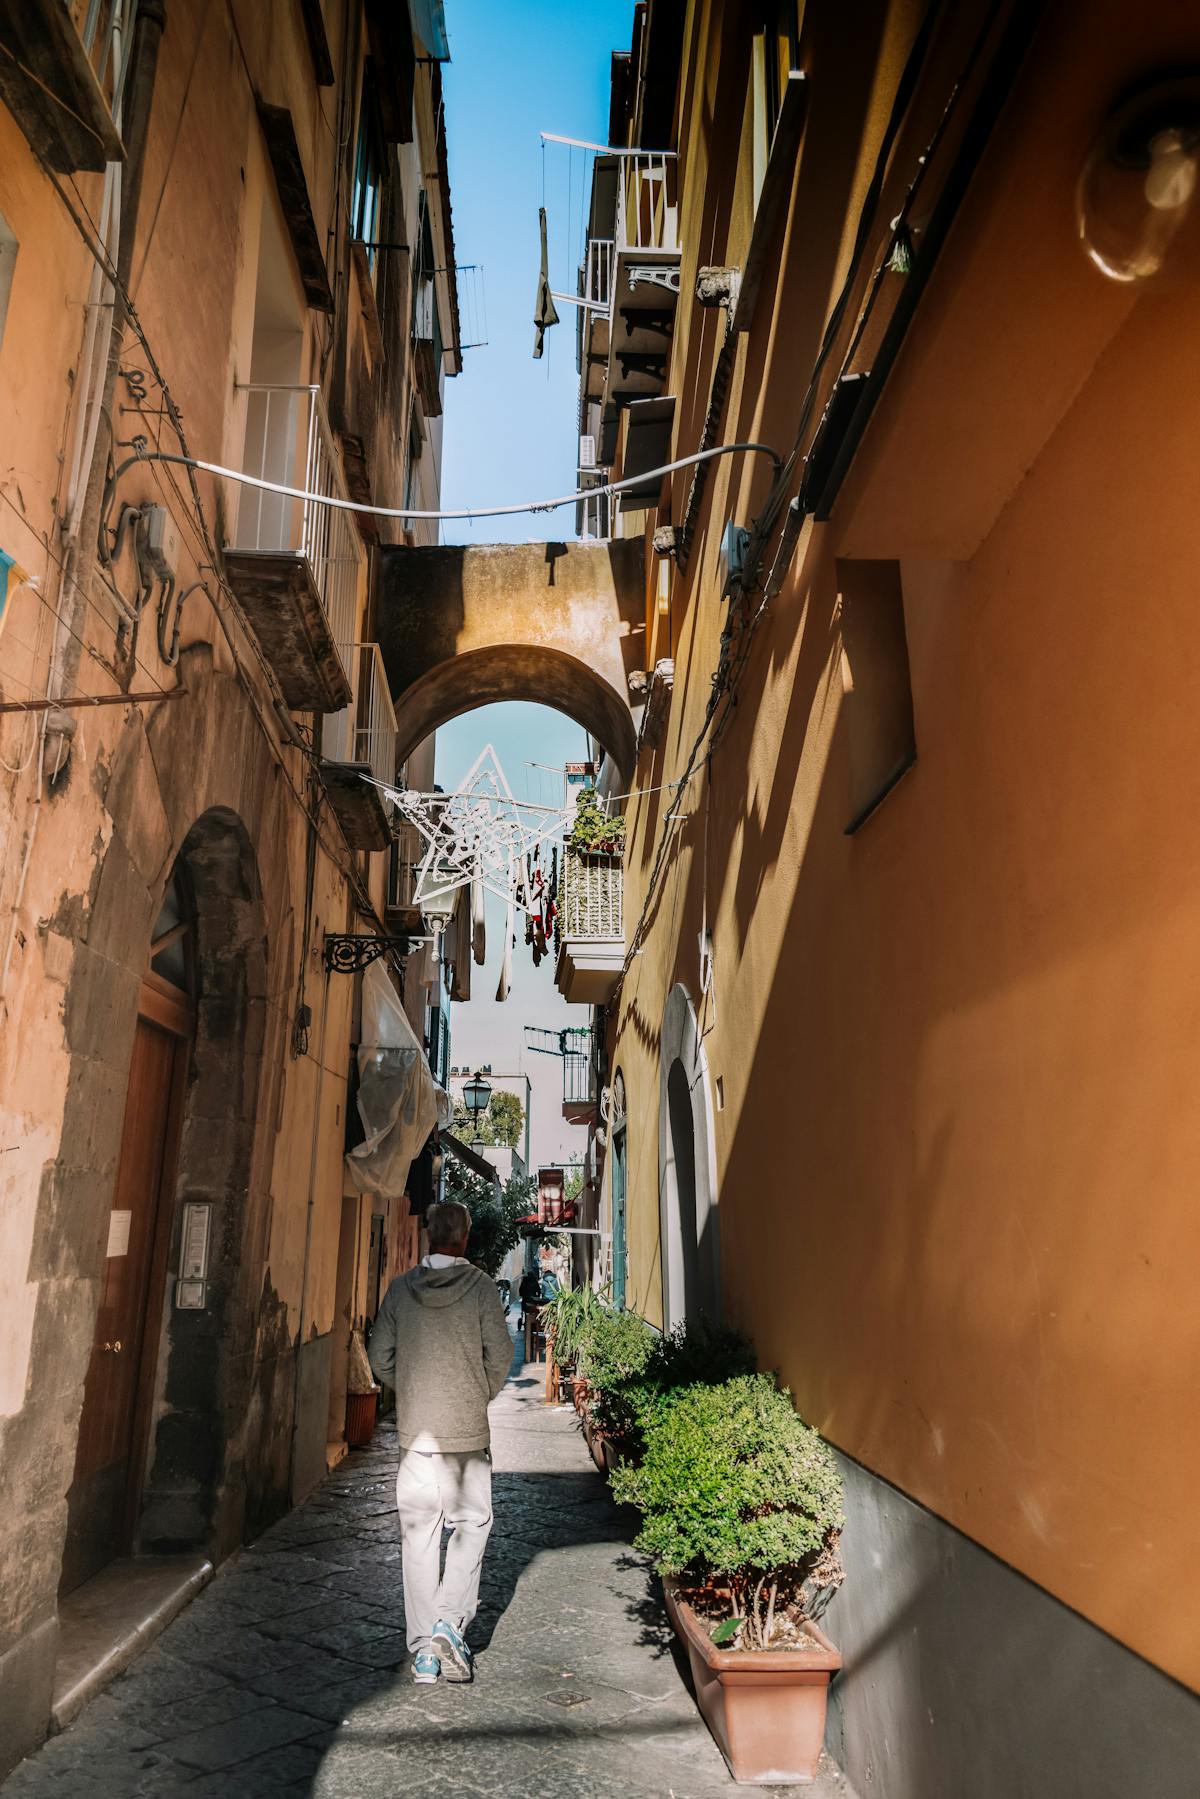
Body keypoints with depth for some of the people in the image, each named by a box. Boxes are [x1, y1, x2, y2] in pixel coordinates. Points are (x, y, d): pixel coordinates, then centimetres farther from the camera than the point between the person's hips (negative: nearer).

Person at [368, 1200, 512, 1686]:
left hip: (415, 1428, 2)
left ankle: (423, 1647, 14)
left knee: (418, 1532, 10)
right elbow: (500, 1355, -6)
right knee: (472, 1523, 13)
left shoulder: (401, 1288, 0)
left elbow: (380, 1357, 3)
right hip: (468, 1429, -2)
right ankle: (451, 1622, 0)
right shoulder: (480, 1286, -8)